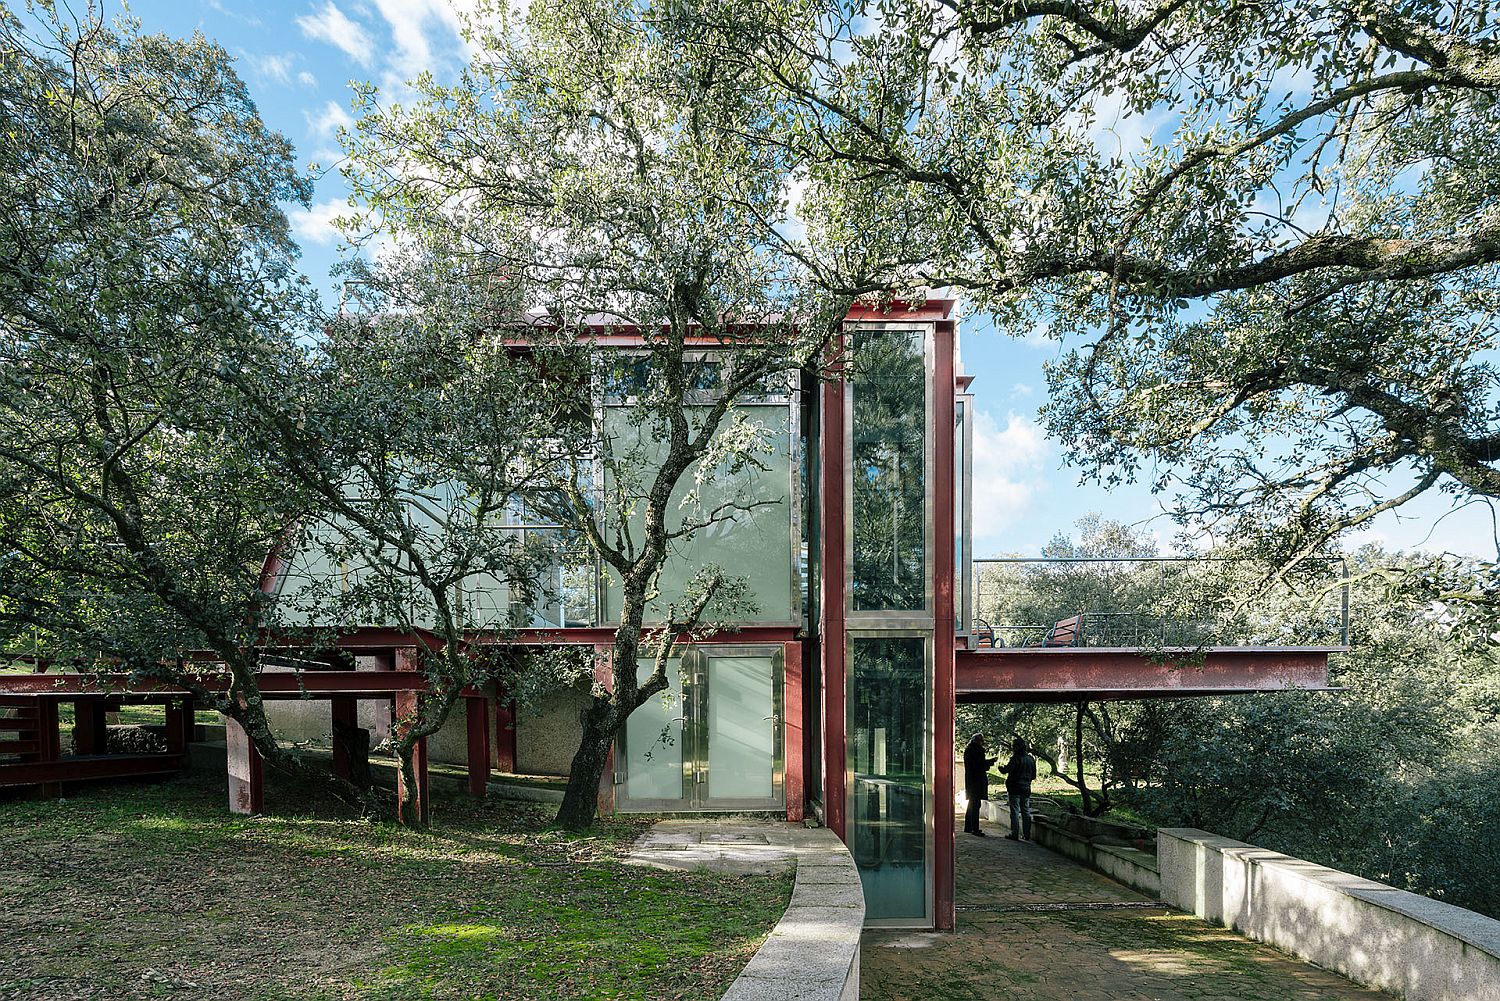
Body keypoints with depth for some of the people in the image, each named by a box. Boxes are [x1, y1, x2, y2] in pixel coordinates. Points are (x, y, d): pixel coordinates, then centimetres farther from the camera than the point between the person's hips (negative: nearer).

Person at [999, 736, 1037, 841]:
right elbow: (1033, 775, 14)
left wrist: (1001, 767, 0)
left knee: (1015, 811, -3)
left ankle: (1014, 834, -3)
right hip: (1026, 788, 6)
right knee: (1026, 811, 11)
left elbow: (1006, 770, -21)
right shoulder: (1031, 759, 7)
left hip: (1015, 788, -6)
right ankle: (1027, 835, 13)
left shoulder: (1016, 758, -14)